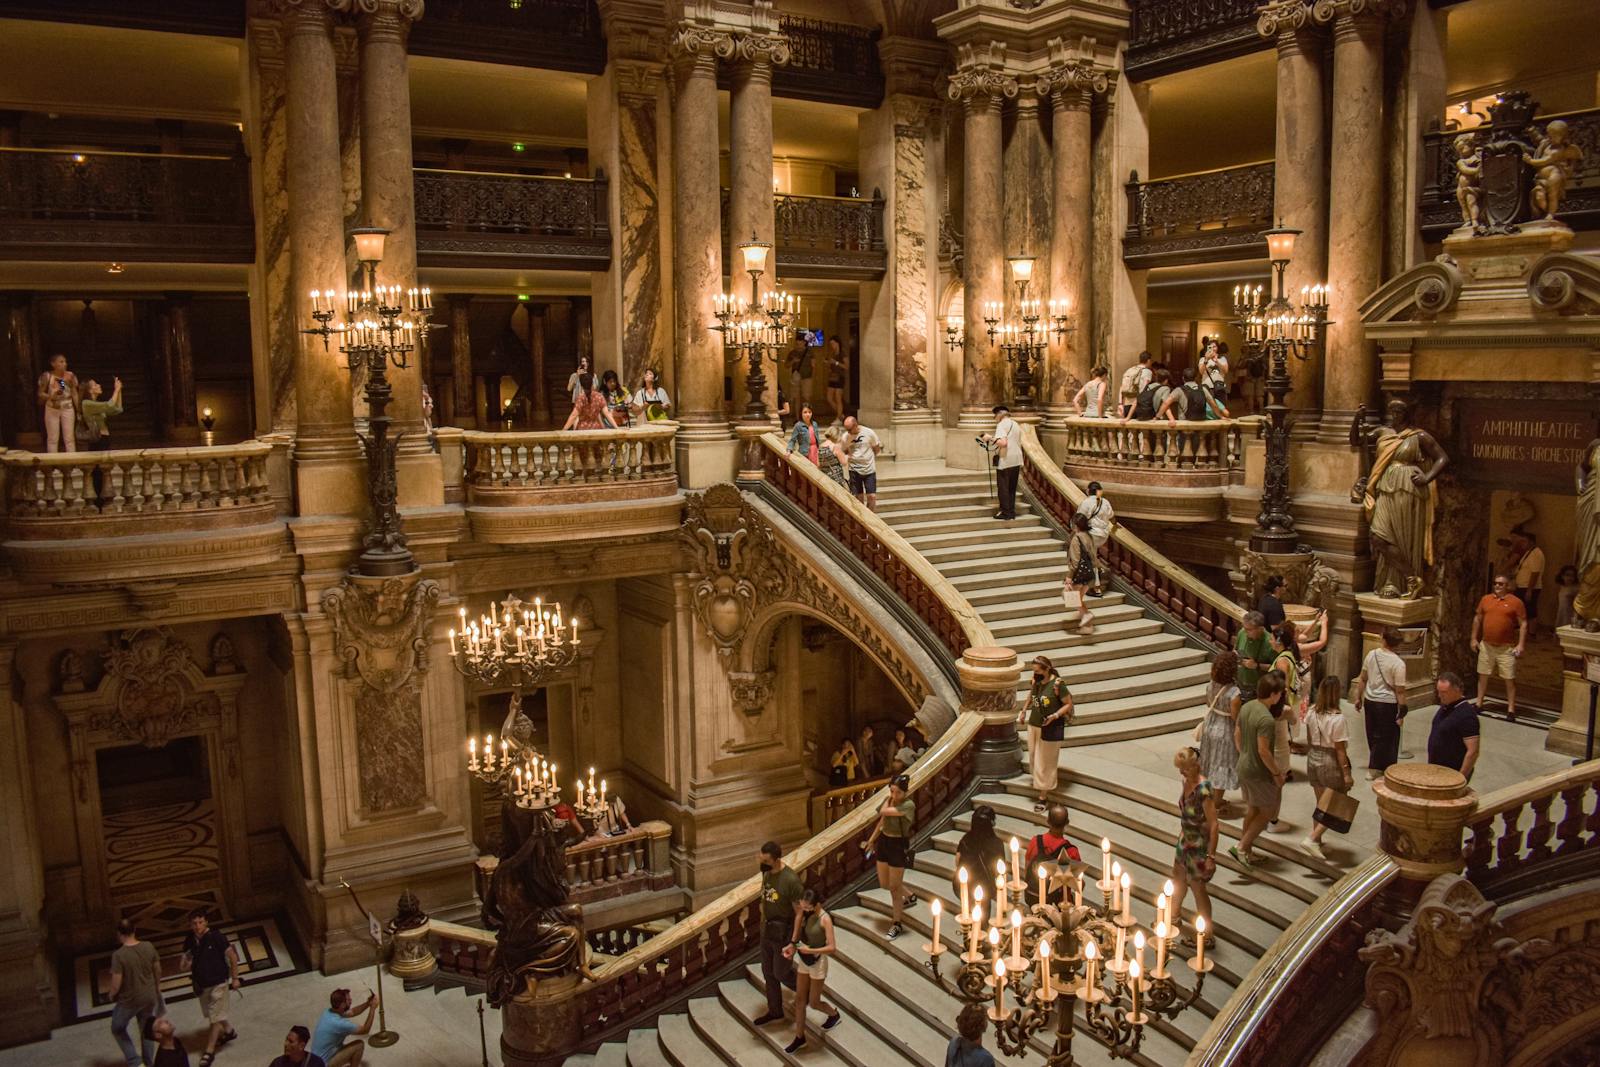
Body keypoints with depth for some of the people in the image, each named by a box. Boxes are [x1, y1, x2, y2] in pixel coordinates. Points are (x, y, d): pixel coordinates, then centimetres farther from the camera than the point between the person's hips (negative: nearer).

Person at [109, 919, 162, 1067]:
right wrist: (157, 988, 21)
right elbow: (158, 970, 4)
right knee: (147, 1031, 22)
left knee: (118, 1029, 21)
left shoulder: (119, 955, -23)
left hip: (129, 1000, -4)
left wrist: (111, 995, 2)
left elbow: (116, 984, -20)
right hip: (149, 997, 4)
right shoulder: (149, 947, -8)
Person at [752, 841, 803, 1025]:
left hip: (783, 933, -7)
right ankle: (775, 1011, 34)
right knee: (768, 973, 17)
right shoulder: (766, 873, -5)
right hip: (767, 931, 7)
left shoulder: (791, 880, -27)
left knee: (781, 973, 7)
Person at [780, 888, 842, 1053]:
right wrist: (792, 945, -8)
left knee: (813, 1003, 9)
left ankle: (834, 1014, 40)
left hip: (818, 962, -6)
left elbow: (832, 948, -26)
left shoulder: (825, 919, -24)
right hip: (803, 960, 6)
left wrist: (810, 951, -28)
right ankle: (799, 1037, 26)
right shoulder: (806, 915, -5)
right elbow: (799, 935, 9)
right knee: (799, 999, 12)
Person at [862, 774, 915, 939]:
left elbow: (884, 811, -30)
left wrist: (889, 800, -12)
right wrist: (872, 840, 20)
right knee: (884, 884, 17)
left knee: (894, 887, 2)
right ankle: (908, 897, 45)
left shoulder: (908, 805, -22)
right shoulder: (889, 800, 0)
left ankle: (897, 924, 18)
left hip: (899, 846, -7)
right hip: (884, 842, 7)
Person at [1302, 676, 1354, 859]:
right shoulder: (1337, 718, -21)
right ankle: (1312, 838, -4)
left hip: (1313, 758, 7)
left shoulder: (1312, 712, -2)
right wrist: (1346, 774, -12)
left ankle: (1317, 842, 28)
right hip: (1331, 762, -7)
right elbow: (1340, 749, -17)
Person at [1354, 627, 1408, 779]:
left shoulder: (1371, 654, -2)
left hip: (1369, 700, 5)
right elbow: (1400, 690, -15)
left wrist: (1358, 698, 17)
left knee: (1373, 735, 17)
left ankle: (1375, 766, 27)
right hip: (1388, 703, -5)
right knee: (1386, 737, 9)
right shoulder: (1398, 663, -16)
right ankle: (1373, 768, 12)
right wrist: (1402, 712, -7)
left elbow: (1362, 679, 7)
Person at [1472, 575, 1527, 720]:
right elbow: (1477, 619, 13)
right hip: (1486, 645, 4)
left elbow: (1523, 624, -6)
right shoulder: (1486, 599, 6)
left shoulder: (1516, 601, -6)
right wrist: (1474, 639, 10)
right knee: (1483, 675, 11)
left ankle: (1511, 710, 5)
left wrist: (1521, 644, -13)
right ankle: (1479, 704, 21)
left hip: (1507, 648, -4)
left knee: (1510, 678, -1)